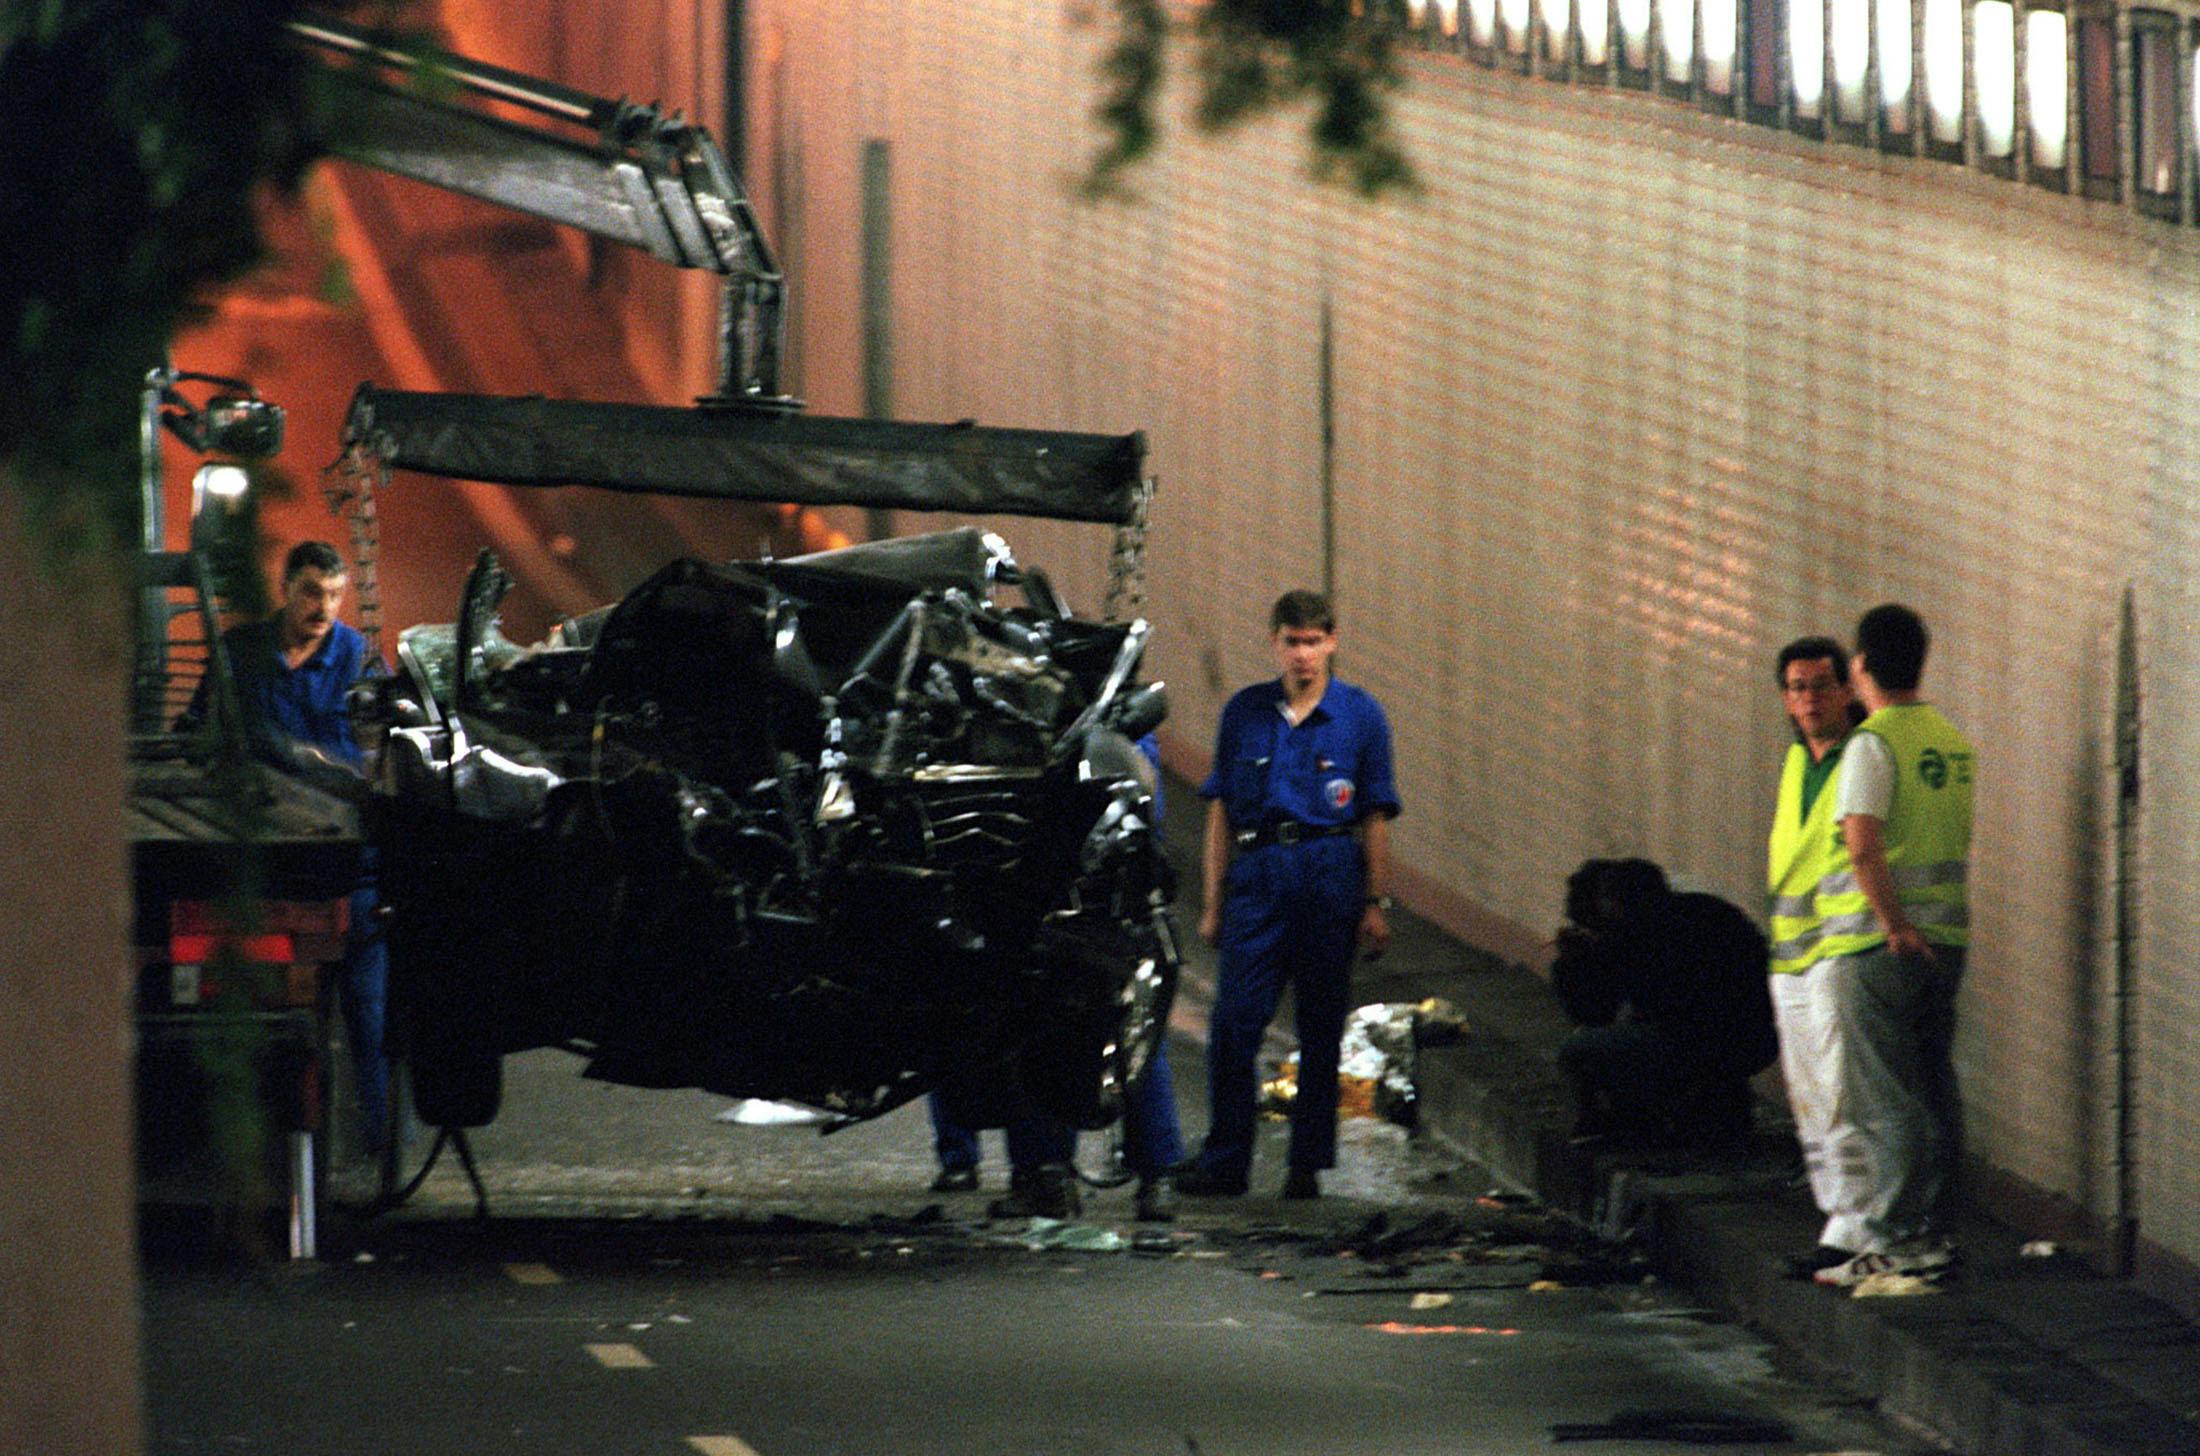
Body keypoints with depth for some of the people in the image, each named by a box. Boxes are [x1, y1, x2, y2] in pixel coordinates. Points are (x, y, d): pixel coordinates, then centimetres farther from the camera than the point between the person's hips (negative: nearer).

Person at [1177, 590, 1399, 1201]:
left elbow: (1375, 818, 6)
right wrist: (1213, 902, 7)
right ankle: (1224, 1162, -3)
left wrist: (1376, 904, 1)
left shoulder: (1360, 714, 6)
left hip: (1330, 874, -1)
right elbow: (1220, 812, 11)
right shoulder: (1244, 712, 10)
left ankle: (1308, 1162, 10)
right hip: (1257, 871, 1)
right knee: (1235, 1019, -7)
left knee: (1321, 1025, 3)